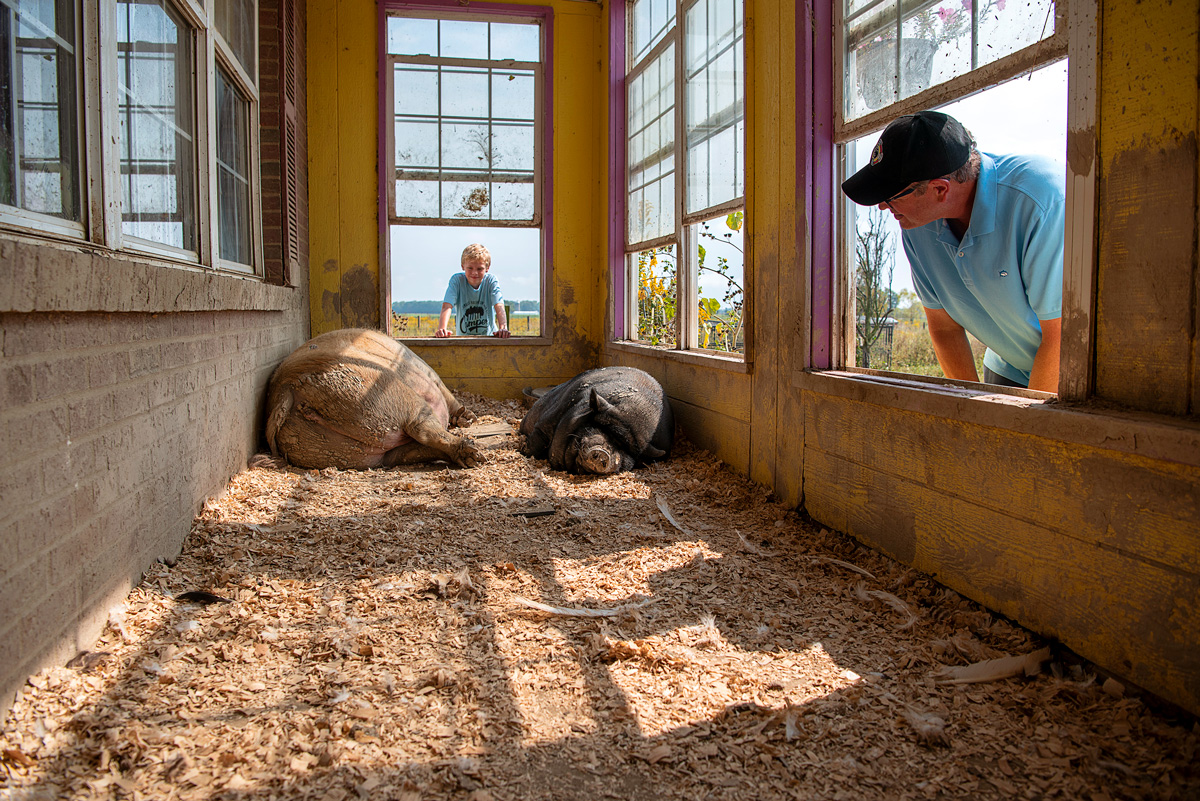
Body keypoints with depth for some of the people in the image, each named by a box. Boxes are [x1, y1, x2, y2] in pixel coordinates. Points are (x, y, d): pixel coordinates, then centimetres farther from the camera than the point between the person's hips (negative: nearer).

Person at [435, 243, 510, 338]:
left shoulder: (491, 281, -4)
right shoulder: (456, 280, -5)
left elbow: (499, 306, -17)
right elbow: (447, 306, -17)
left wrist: (503, 328, -37)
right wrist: (442, 328, -36)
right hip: (463, 337, 1)